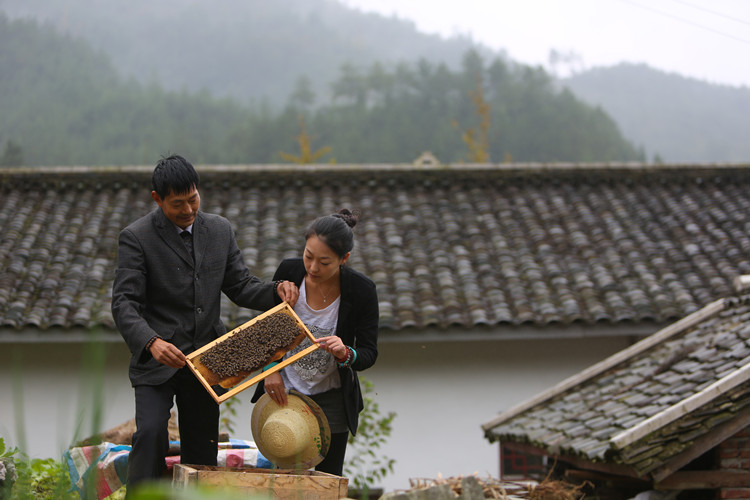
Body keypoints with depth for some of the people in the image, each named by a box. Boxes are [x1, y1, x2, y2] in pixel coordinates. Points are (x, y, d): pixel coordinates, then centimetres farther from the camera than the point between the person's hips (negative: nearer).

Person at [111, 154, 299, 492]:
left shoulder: (219, 230, 7)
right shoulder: (136, 238, -8)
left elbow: (240, 287, 11)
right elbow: (124, 304, -15)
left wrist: (276, 290, -11)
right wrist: (152, 342, -34)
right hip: (156, 362, -4)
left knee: (202, 449, 5)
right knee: (151, 433, -22)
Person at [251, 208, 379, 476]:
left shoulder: (362, 290, -19)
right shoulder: (289, 271, -14)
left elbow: (369, 353, -12)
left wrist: (346, 354, -34)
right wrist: (270, 369, -11)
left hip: (332, 400, -1)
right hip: (284, 393, 1)